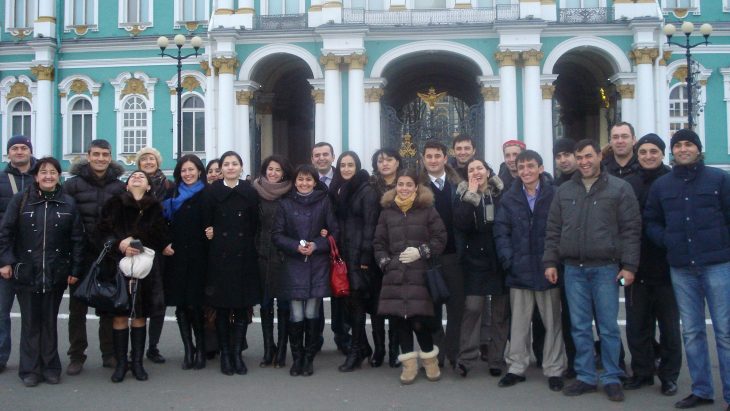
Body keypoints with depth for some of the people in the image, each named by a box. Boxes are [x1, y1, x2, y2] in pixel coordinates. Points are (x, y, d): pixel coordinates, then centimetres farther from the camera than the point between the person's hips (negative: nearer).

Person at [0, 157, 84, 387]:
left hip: (56, 274, 1)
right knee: (30, 322, 6)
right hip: (26, 273, 0)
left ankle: (51, 367, 19)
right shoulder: (21, 200, 0)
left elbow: (77, 239, 1)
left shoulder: (68, 204, 1)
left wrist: (75, 270, -2)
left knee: (50, 321, 8)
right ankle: (30, 369, 16)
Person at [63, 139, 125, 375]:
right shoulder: (73, 184, 0)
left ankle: (109, 354, 19)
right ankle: (76, 356, 17)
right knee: (77, 306, 7)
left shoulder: (119, 187, 5)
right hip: (81, 255, -1)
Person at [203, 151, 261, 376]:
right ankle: (225, 353, 14)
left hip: (244, 256, 1)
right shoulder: (212, 192, 3)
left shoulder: (250, 193, 5)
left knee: (242, 307, 2)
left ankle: (237, 353, 12)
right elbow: (206, 223, 4)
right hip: (220, 256, 0)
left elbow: (254, 225, 5)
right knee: (222, 307, 4)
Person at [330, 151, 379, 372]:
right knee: (349, 301, 8)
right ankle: (363, 347, 21)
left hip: (359, 254, -6)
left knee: (356, 300, -4)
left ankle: (356, 352, 5)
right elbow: (335, 222, 15)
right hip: (342, 253, 6)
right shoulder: (337, 190, 14)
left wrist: (366, 257, -16)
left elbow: (370, 225, -11)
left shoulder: (367, 191, -6)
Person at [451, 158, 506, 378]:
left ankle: (498, 358, 16)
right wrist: (471, 195, -15)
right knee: (472, 308, -8)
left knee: (501, 311, 6)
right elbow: (460, 226, -14)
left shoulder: (501, 193, 3)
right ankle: (466, 358, -1)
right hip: (476, 260, -1)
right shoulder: (464, 195, 2)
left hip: (501, 259, 1)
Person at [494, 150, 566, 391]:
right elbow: (501, 231, 3)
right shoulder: (509, 199, 6)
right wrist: (508, 259, -9)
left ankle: (554, 370, 20)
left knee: (552, 322, 8)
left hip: (548, 269, -2)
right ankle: (516, 367, 21)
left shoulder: (554, 196, -1)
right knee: (519, 323, 10)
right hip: (519, 270, 2)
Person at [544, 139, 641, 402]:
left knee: (608, 326, 3)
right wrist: (550, 262, 5)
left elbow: (631, 230, -3)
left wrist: (629, 266, -9)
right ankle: (586, 377, 18)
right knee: (580, 327, 8)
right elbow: (553, 230, 12)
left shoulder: (619, 189, 0)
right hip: (573, 269, 3)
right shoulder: (564, 191, 11)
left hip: (606, 269, -3)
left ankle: (612, 379, 15)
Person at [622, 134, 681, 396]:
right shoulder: (628, 184, 4)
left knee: (669, 325, 9)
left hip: (666, 267, -2)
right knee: (636, 325, 9)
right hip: (636, 268, 2)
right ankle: (642, 371, 23)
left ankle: (669, 375, 21)